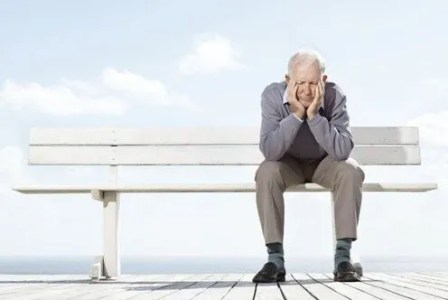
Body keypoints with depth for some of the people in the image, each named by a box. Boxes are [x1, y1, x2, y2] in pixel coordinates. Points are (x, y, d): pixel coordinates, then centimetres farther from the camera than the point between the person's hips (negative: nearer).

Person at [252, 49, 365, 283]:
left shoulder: (335, 96, -24)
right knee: (266, 173, -32)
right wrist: (296, 114, -40)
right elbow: (269, 151, -34)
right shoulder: (273, 95, -25)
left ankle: (343, 256, -22)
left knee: (351, 172, -30)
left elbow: (342, 150, -34)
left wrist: (314, 114, -41)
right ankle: (275, 258, -23)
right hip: (288, 164, 0)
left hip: (325, 162, 1)